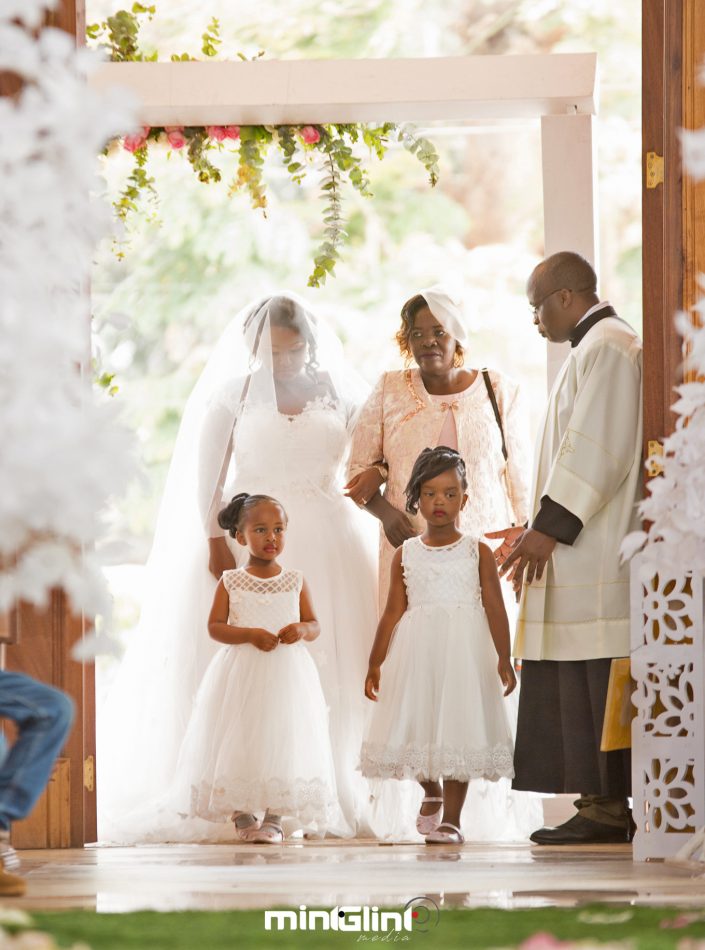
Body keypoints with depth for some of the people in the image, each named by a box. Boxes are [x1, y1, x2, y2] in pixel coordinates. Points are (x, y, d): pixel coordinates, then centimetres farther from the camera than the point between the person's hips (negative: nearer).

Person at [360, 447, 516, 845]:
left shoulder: (478, 553, 1)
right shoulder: (406, 555, 7)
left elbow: (495, 608, -2)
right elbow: (394, 612, 8)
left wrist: (504, 659, -9)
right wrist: (376, 662, 7)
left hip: (464, 649, -2)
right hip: (416, 650, 2)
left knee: (457, 729, -3)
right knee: (416, 724, 4)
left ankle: (451, 818, 3)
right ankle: (432, 791, 34)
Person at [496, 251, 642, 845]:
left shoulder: (605, 348, -9)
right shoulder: (597, 347, 23)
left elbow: (596, 449, -18)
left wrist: (549, 527, -20)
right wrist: (545, 528, 24)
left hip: (599, 552, -10)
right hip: (586, 550, 10)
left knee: (598, 682, -11)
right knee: (580, 684, 7)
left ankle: (611, 808, -12)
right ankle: (602, 804, 7)